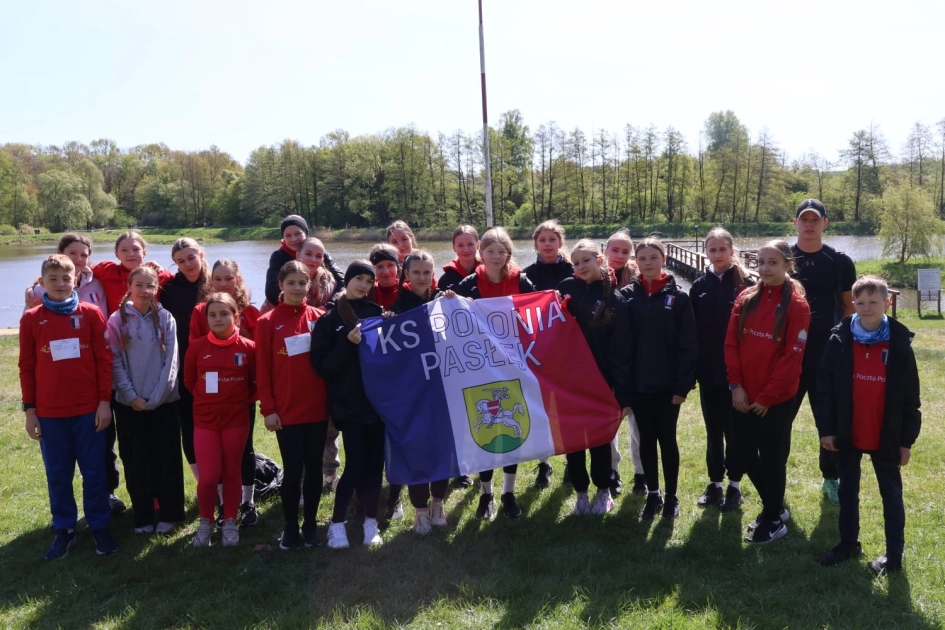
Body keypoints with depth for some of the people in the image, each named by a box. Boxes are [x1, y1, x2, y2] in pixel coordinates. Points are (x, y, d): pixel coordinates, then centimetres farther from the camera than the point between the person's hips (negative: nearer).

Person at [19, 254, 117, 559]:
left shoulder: (91, 314, -2)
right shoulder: (31, 319, 0)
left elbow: (104, 360, 0)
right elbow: (26, 367, 4)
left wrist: (105, 401, -4)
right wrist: (29, 410, 2)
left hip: (89, 410, -1)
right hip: (49, 413, 1)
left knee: (94, 472, 7)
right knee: (57, 475, 11)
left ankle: (100, 527, 21)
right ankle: (64, 530, 25)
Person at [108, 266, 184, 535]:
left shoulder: (166, 319, 0)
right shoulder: (117, 320, 0)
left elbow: (171, 361, -3)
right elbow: (115, 362, -2)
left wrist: (156, 398, -9)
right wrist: (132, 396, -11)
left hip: (164, 402, 0)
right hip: (129, 403, 0)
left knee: (167, 459, 4)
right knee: (136, 461, 6)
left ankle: (169, 514, 16)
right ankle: (143, 516, 17)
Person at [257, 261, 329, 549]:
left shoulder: (318, 318, 3)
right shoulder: (268, 322, -3)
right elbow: (263, 369, -3)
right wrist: (268, 409, -7)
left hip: (317, 408, 2)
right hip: (287, 411, -2)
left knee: (314, 469, 10)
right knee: (292, 471, 3)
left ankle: (310, 525, 23)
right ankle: (290, 528, 19)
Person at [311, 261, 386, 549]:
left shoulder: (377, 313, 8)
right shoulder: (329, 320, 0)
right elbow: (322, 366, -8)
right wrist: (348, 344, -20)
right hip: (348, 402, -3)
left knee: (374, 462, 6)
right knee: (355, 464, -4)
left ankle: (371, 522, 19)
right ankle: (337, 523, 12)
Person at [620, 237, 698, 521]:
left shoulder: (678, 297, -4)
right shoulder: (627, 295, 2)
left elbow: (688, 345, -6)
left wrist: (683, 385, -11)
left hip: (667, 384, -2)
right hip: (638, 383, 2)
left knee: (667, 439, 8)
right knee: (646, 439, 11)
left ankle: (671, 496, 22)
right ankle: (653, 494, 24)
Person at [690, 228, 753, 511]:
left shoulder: (746, 284, -4)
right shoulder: (699, 286, 4)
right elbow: (691, 330, 3)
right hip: (708, 371, 3)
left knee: (734, 429, 7)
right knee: (713, 430, 12)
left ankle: (734, 484, 19)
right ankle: (715, 483, 23)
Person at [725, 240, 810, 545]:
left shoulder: (796, 305, -10)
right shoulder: (746, 298, 4)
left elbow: (793, 357, -13)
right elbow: (731, 343, 3)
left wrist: (767, 397, -13)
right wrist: (735, 385, -6)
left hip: (777, 399, -5)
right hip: (743, 397, 5)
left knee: (772, 458, 6)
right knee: (746, 453, 12)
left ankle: (773, 520, 24)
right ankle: (775, 506, 34)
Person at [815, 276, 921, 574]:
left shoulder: (899, 343, -8)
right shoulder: (839, 340, -7)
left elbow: (910, 395, -3)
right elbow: (824, 386, -4)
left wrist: (907, 439, -3)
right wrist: (826, 428, -7)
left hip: (886, 437, -2)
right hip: (848, 434, 2)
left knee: (891, 493, 12)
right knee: (847, 490, 15)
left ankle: (894, 554, 23)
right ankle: (848, 543, 31)